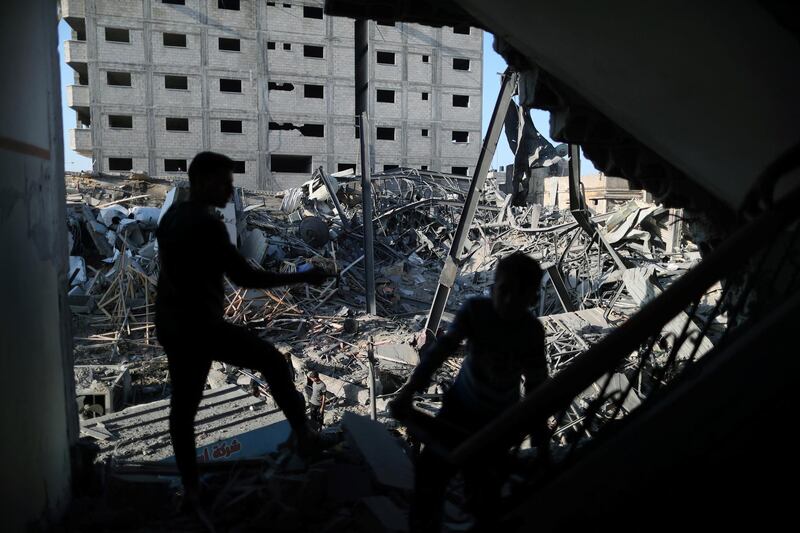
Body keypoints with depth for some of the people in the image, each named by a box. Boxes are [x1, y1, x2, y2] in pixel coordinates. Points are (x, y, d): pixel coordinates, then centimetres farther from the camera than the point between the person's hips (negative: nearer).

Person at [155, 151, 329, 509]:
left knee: (183, 405, 14)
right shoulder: (206, 224, -19)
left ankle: (190, 488, 24)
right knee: (274, 362, 5)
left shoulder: (172, 217, 11)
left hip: (170, 325, 9)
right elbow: (244, 278, -22)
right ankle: (304, 435, 10)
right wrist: (301, 278, -17)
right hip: (200, 326, -9)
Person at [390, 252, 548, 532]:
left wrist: (541, 445, -8)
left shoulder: (532, 332, -19)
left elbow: (537, 389, -12)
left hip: (498, 420, -1)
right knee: (430, 472, 6)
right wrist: (408, 391, -38)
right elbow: (440, 349, -28)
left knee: (483, 492, 3)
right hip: (459, 406, 1)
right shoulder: (475, 310, -21)